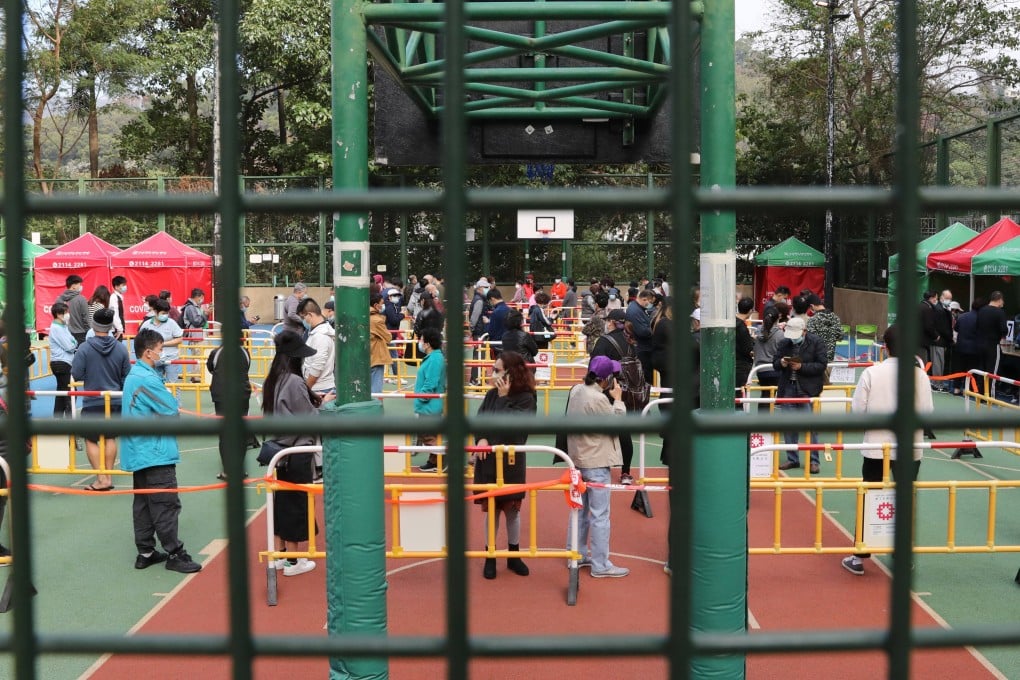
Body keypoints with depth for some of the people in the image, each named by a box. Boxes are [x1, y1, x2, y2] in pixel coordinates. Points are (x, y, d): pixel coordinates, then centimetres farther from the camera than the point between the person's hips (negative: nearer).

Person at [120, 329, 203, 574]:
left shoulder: (133, 376, 14)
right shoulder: (148, 379, -18)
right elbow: (172, 411, -15)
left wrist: (163, 409, -1)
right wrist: (170, 402, 5)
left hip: (138, 453, 10)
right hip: (156, 453, -10)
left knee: (143, 503, 13)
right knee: (167, 503, -5)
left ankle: (145, 553, 19)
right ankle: (174, 554, -1)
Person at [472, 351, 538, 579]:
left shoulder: (526, 399, -10)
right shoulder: (491, 394, 3)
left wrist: (504, 397, -20)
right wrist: (481, 438, -18)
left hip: (511, 462, -2)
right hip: (488, 461, 2)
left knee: (512, 509, 9)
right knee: (490, 509, 8)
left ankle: (513, 555, 26)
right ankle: (490, 557, 20)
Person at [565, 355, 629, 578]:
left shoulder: (576, 390, 2)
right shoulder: (599, 399, -24)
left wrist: (611, 399, 3)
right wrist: (618, 400, -6)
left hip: (578, 459, 9)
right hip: (596, 462, -9)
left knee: (580, 510, 18)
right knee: (600, 515, -2)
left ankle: (578, 555, 29)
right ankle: (600, 565, 3)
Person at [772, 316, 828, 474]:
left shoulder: (816, 342, -3)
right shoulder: (784, 343, 9)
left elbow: (822, 365, -8)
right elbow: (774, 364, 13)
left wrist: (801, 367, -18)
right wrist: (781, 363, -11)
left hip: (807, 390, -4)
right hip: (788, 389, 5)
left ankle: (813, 460, 4)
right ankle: (792, 459, 19)